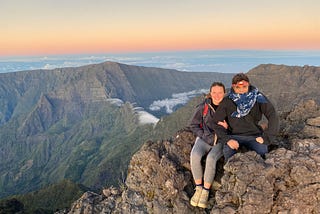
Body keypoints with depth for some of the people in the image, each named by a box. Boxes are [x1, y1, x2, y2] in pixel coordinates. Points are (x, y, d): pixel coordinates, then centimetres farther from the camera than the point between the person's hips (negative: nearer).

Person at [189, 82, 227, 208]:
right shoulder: (203, 107, -4)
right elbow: (193, 125, 3)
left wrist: (227, 127, -19)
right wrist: (207, 137, -9)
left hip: (221, 141, -1)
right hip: (204, 139, 1)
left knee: (211, 158, -32)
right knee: (194, 155, -30)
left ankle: (205, 192, -14)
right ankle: (198, 188, -12)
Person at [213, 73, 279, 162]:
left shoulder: (258, 97, -5)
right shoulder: (227, 101, -3)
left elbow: (273, 117, -7)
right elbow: (217, 123, -4)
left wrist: (266, 137, -14)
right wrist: (227, 139, -18)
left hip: (254, 136, 1)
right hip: (234, 136, 0)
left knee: (262, 151, -29)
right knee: (227, 151, -31)